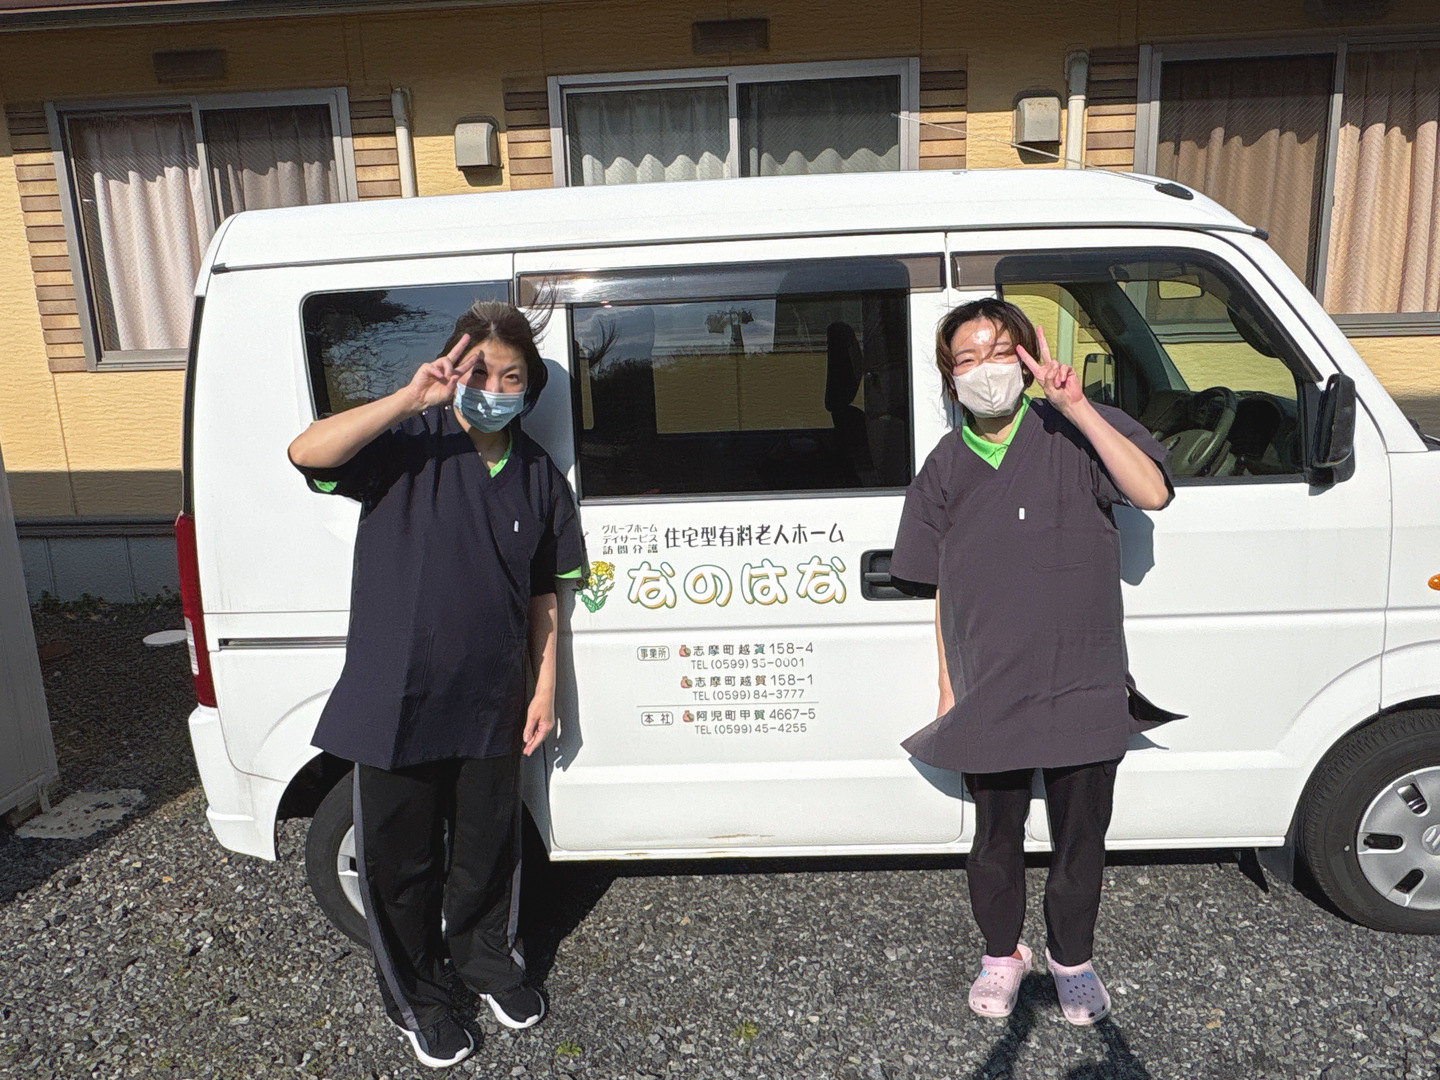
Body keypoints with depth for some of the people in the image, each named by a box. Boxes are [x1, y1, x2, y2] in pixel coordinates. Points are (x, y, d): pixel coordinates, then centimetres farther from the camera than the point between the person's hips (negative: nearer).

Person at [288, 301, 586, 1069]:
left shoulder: (538, 477, 2)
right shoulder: (408, 445, -10)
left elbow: (543, 595, 8)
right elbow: (306, 453, -28)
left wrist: (545, 690, 6)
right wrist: (409, 398, -31)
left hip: (491, 708, 3)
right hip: (396, 703, -3)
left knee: (487, 849, 21)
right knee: (401, 862, 14)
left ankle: (486, 960, 49)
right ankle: (416, 998, 39)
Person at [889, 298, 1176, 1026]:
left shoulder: (1075, 433, -5)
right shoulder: (945, 468, 3)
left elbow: (1152, 492, -22)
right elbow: (942, 592, 8)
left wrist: (1078, 407, -27)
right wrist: (948, 692, 7)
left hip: (1084, 691, -1)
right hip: (987, 699, 2)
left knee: (1079, 840, 15)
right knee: (996, 838, 17)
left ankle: (1071, 958, 41)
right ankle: (1001, 954, 43)